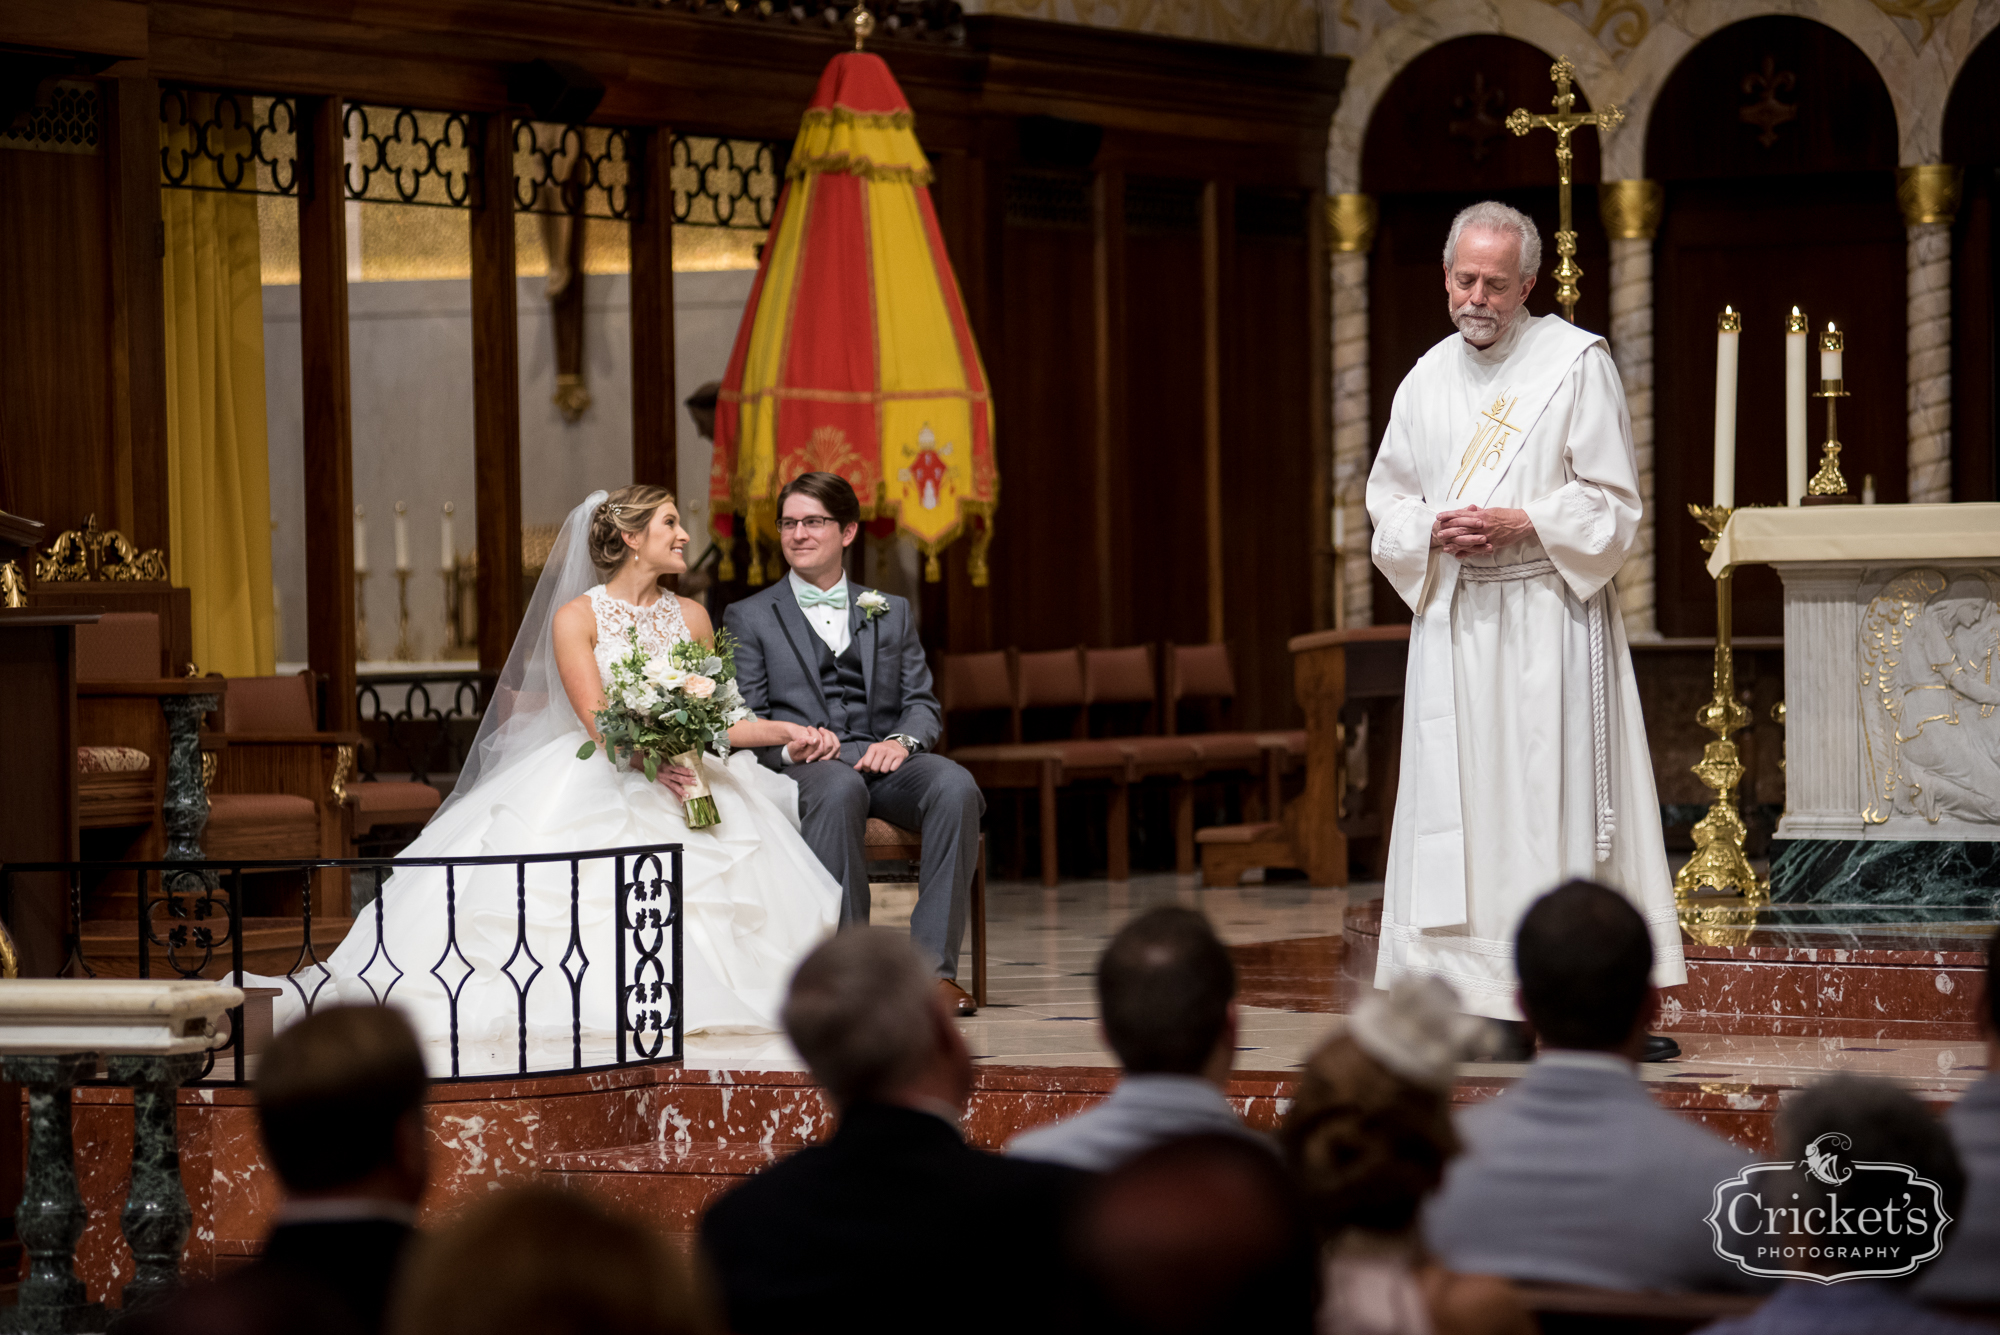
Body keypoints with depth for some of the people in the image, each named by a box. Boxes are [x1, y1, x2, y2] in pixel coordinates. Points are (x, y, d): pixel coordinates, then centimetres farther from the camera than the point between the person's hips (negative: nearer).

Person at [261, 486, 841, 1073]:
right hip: (596, 779, -4)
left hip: (680, 777, 4)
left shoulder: (690, 617, 13)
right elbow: (598, 723, -12)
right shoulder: (576, 617, -1)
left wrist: (787, 731, -1)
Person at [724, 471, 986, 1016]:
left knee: (956, 787, -32)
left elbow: (923, 704, 15)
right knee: (839, 790, -40)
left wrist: (902, 740, -9)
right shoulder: (749, 618, 17)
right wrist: (790, 743, -16)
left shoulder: (892, 613, 24)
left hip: (885, 757, 3)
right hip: (805, 766, -3)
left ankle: (933, 965, -34)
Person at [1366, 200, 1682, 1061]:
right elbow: (1388, 497, 17)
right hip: (1452, 623, 5)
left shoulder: (1576, 363, -2)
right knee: (1460, 806, 1)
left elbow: (1611, 502, -3)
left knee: (1557, 796, -8)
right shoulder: (1428, 379, 13)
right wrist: (1434, 531, -5)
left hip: (1547, 617, -4)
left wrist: (1518, 524, -16)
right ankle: (1487, 1000, 4)